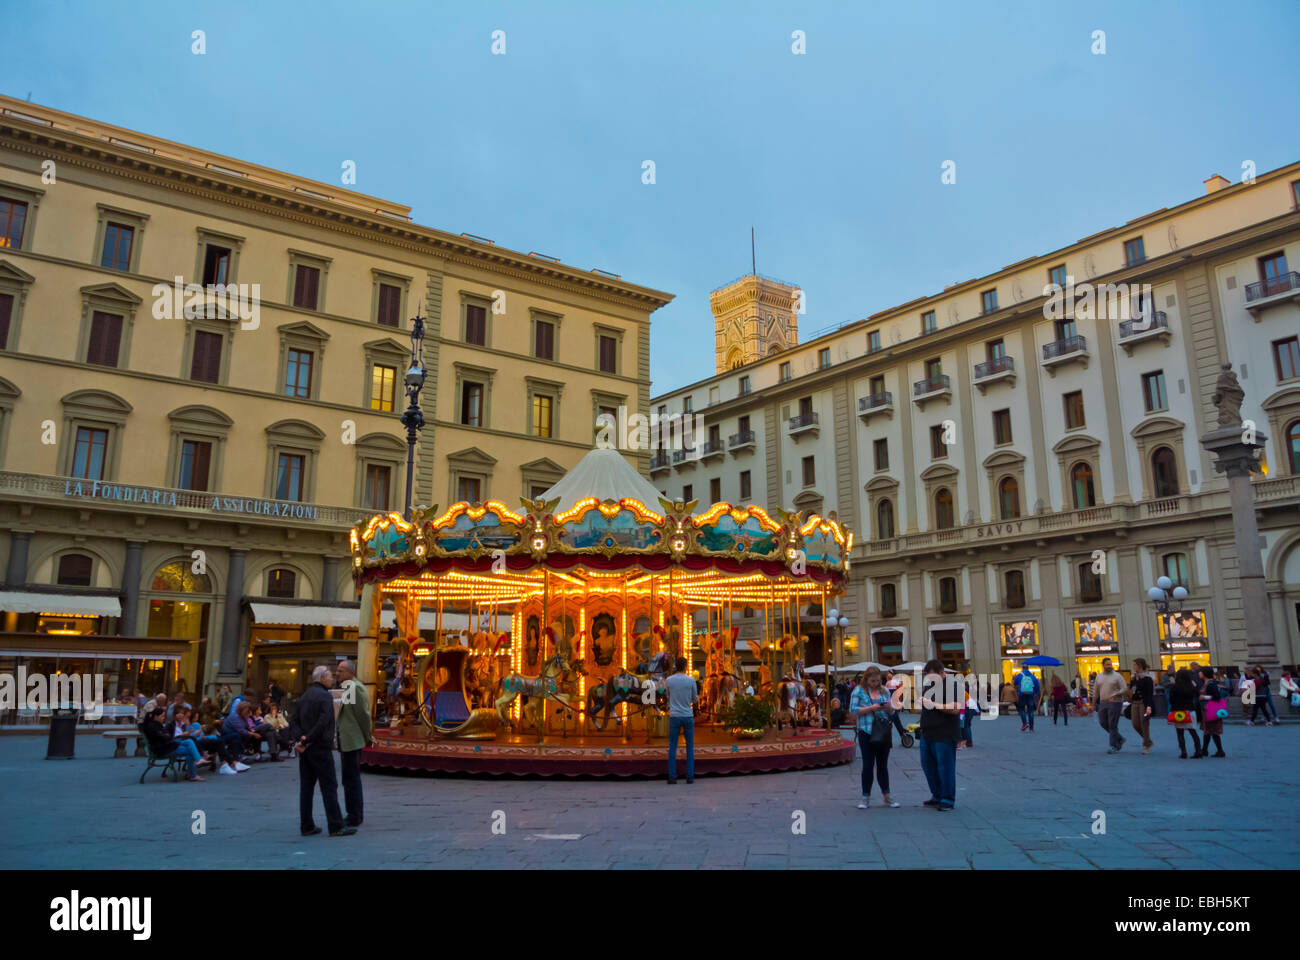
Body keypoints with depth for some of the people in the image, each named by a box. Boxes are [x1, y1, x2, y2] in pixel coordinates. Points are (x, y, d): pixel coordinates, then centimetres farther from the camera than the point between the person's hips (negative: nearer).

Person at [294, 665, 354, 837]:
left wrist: (302, 739, -1)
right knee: (329, 786, -4)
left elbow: (296, 721, 13)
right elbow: (323, 723, -20)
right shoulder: (325, 696, -11)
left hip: (305, 749, 8)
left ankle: (307, 826, 12)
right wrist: (305, 741, -15)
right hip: (320, 747, -8)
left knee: (306, 787, 10)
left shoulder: (303, 697, 15)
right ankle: (336, 826, -3)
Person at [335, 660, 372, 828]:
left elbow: (363, 714, -16)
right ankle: (355, 814, 25)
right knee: (351, 778, 16)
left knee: (351, 779, -5)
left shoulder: (356, 687, -15)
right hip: (345, 741, 10)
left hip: (352, 741, -10)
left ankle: (354, 817, 0)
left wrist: (367, 737, -11)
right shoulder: (345, 688, 16)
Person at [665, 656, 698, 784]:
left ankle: (672, 776, 0)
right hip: (688, 717, 0)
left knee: (672, 747, 5)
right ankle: (690, 776, 5)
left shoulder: (669, 680, -2)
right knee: (690, 747, 8)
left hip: (674, 718, 0)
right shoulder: (691, 680, -5)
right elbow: (695, 700, 7)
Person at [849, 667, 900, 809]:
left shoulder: (884, 691, 11)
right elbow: (853, 710, -9)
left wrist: (888, 707, -8)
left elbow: (891, 712, 15)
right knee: (868, 765, -1)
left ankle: (886, 796, 18)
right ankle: (865, 797, 8)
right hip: (866, 732, -4)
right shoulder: (858, 690, -1)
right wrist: (871, 708, -18)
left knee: (883, 764, 10)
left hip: (884, 732, 4)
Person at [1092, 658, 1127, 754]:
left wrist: (1115, 695, -24)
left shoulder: (1117, 676, -4)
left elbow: (1125, 689, -9)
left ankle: (1114, 747, 2)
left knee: (1112, 725, -6)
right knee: (1103, 723, 5)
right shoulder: (1099, 677, 11)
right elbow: (1095, 692, 16)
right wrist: (1093, 704, 15)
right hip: (1103, 703, 6)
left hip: (1115, 703, -6)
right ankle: (1120, 739, 24)